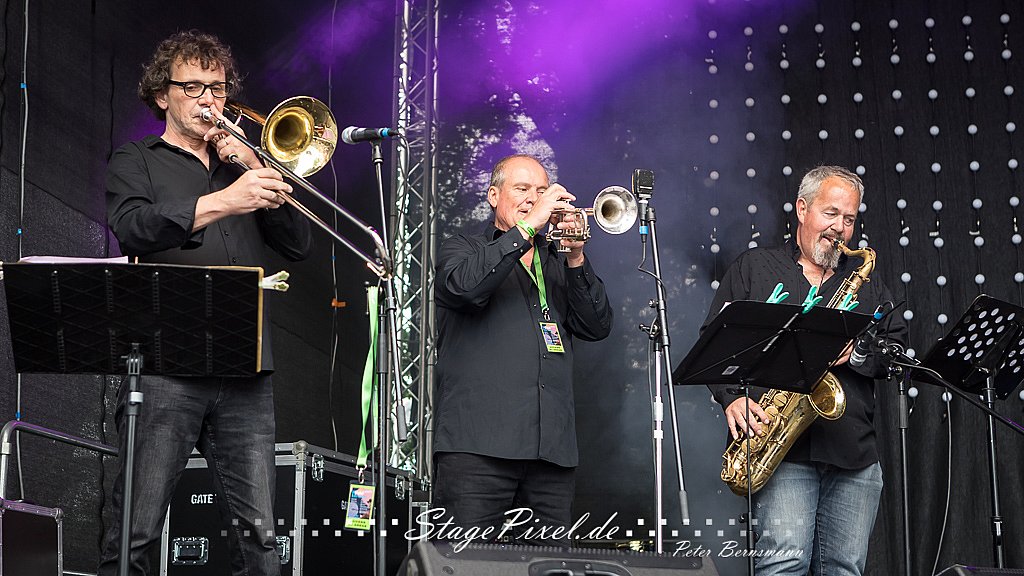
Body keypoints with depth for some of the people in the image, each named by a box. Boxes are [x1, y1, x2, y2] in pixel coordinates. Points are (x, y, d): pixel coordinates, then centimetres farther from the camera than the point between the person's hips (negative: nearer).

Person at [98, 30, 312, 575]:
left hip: (246, 368, 4)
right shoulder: (136, 161, 14)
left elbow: (298, 243, 16)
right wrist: (223, 202, -21)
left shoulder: (238, 166, 27)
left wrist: (258, 174, 5)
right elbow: (134, 229, -9)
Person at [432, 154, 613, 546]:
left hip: (552, 449, 5)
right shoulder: (463, 249, 13)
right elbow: (466, 286, -12)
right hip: (480, 441, -4)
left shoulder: (557, 264, 25)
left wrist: (577, 258, 0)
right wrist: (527, 226, -11)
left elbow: (597, 327, 12)